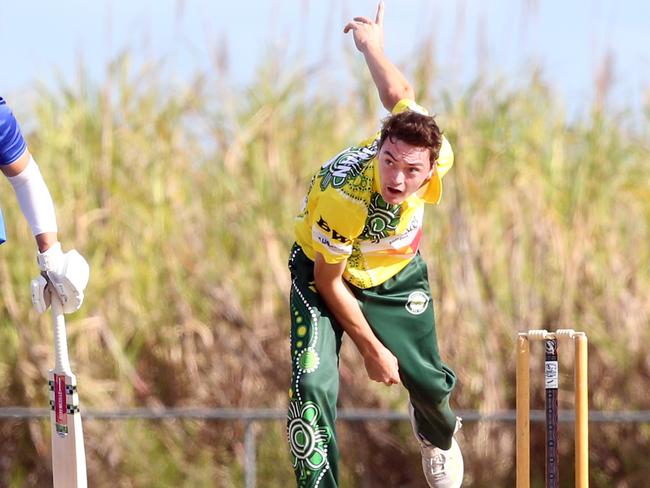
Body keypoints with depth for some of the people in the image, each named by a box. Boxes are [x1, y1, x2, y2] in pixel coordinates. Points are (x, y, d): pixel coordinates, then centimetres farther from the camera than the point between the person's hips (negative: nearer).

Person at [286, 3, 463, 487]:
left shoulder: (438, 158, -31)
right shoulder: (342, 197, -42)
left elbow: (400, 96, -11)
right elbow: (329, 282, -24)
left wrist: (373, 45, 12)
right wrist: (372, 350, -15)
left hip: (397, 278, 4)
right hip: (323, 271, -4)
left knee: (429, 383, 14)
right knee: (312, 383, -23)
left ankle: (438, 433, 51)